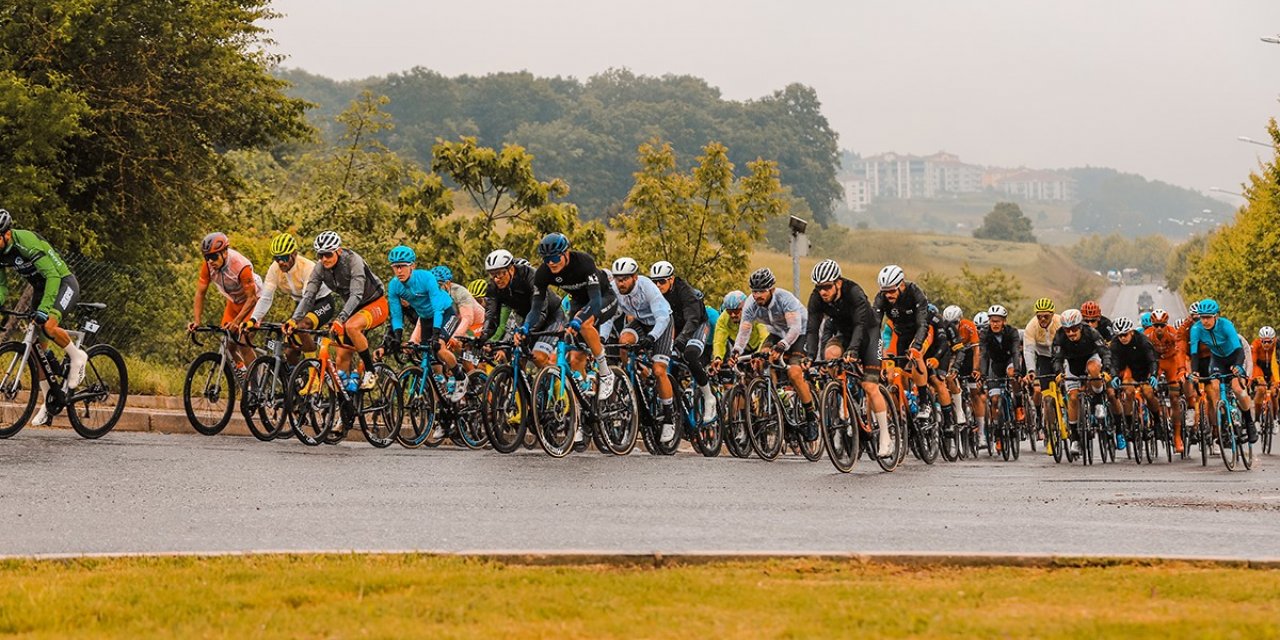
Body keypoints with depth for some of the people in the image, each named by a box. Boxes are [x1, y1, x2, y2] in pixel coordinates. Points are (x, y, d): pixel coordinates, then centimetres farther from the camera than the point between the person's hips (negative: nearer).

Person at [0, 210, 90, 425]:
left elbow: (52, 275, -34)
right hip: (40, 288, 8)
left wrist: (43, 308, -42)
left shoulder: (27, 242, -30)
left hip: (63, 282, -8)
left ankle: (77, 356, -8)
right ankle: (48, 401, 10)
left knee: (48, 326, -34)